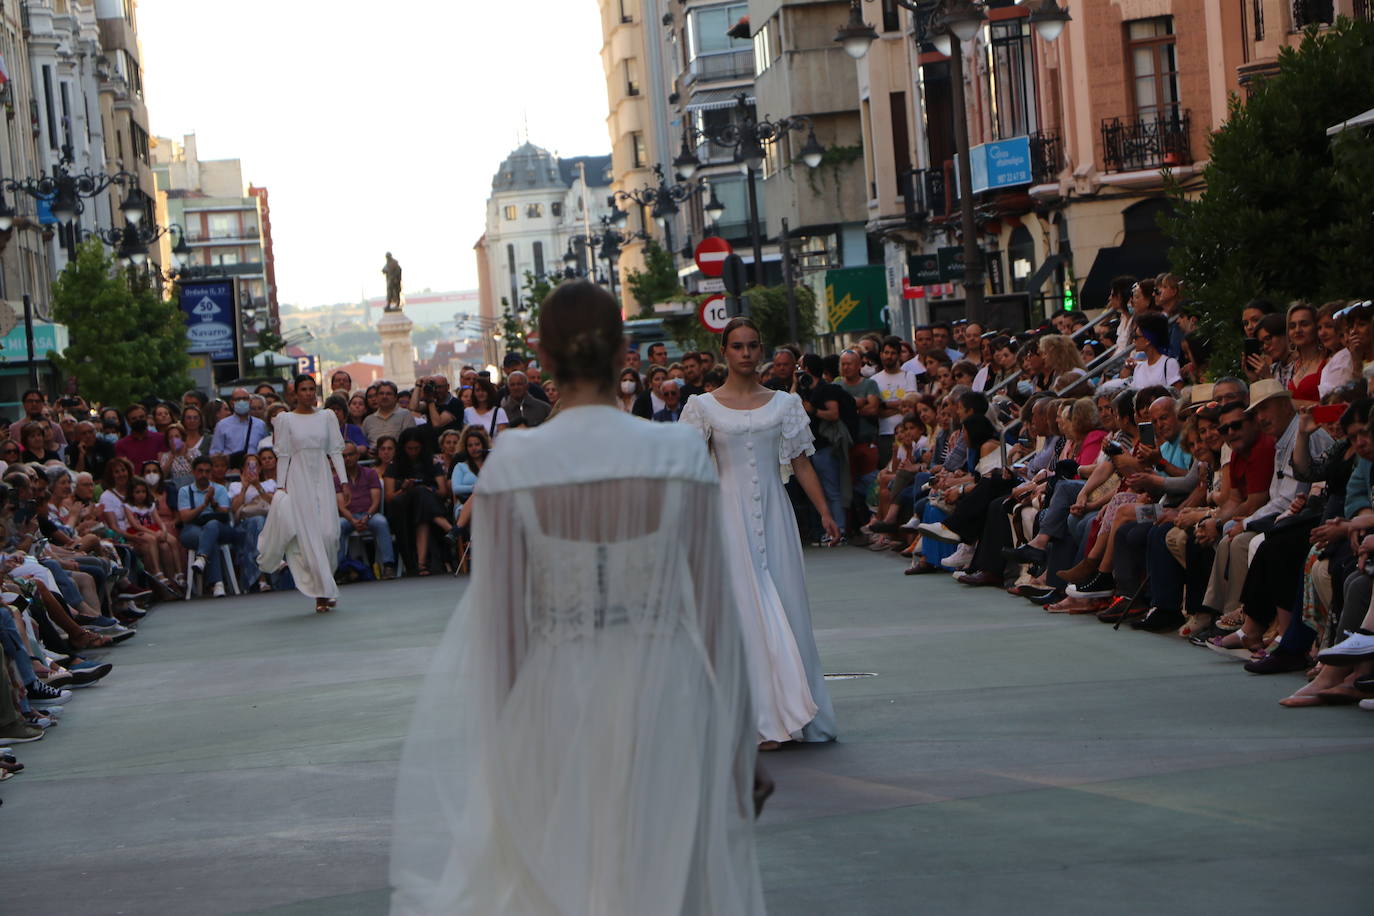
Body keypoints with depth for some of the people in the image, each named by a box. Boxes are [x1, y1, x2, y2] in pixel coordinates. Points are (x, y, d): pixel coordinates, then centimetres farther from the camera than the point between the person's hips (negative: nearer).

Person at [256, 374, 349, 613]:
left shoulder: (327, 416, 10)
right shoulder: (285, 419, 4)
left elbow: (336, 450, 8)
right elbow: (283, 455, 3)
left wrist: (344, 481, 1)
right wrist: (280, 486, -4)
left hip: (322, 478, 2)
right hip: (298, 479, -2)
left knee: (329, 533, -8)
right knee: (307, 534, -8)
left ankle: (324, 585, 6)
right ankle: (322, 594, -9)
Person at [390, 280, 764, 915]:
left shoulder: (512, 466, -8)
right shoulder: (680, 456, -8)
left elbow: (501, 619, -4)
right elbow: (712, 601, -4)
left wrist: (508, 738, 7)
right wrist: (734, 739, 6)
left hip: (556, 710, 0)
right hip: (666, 708, 0)